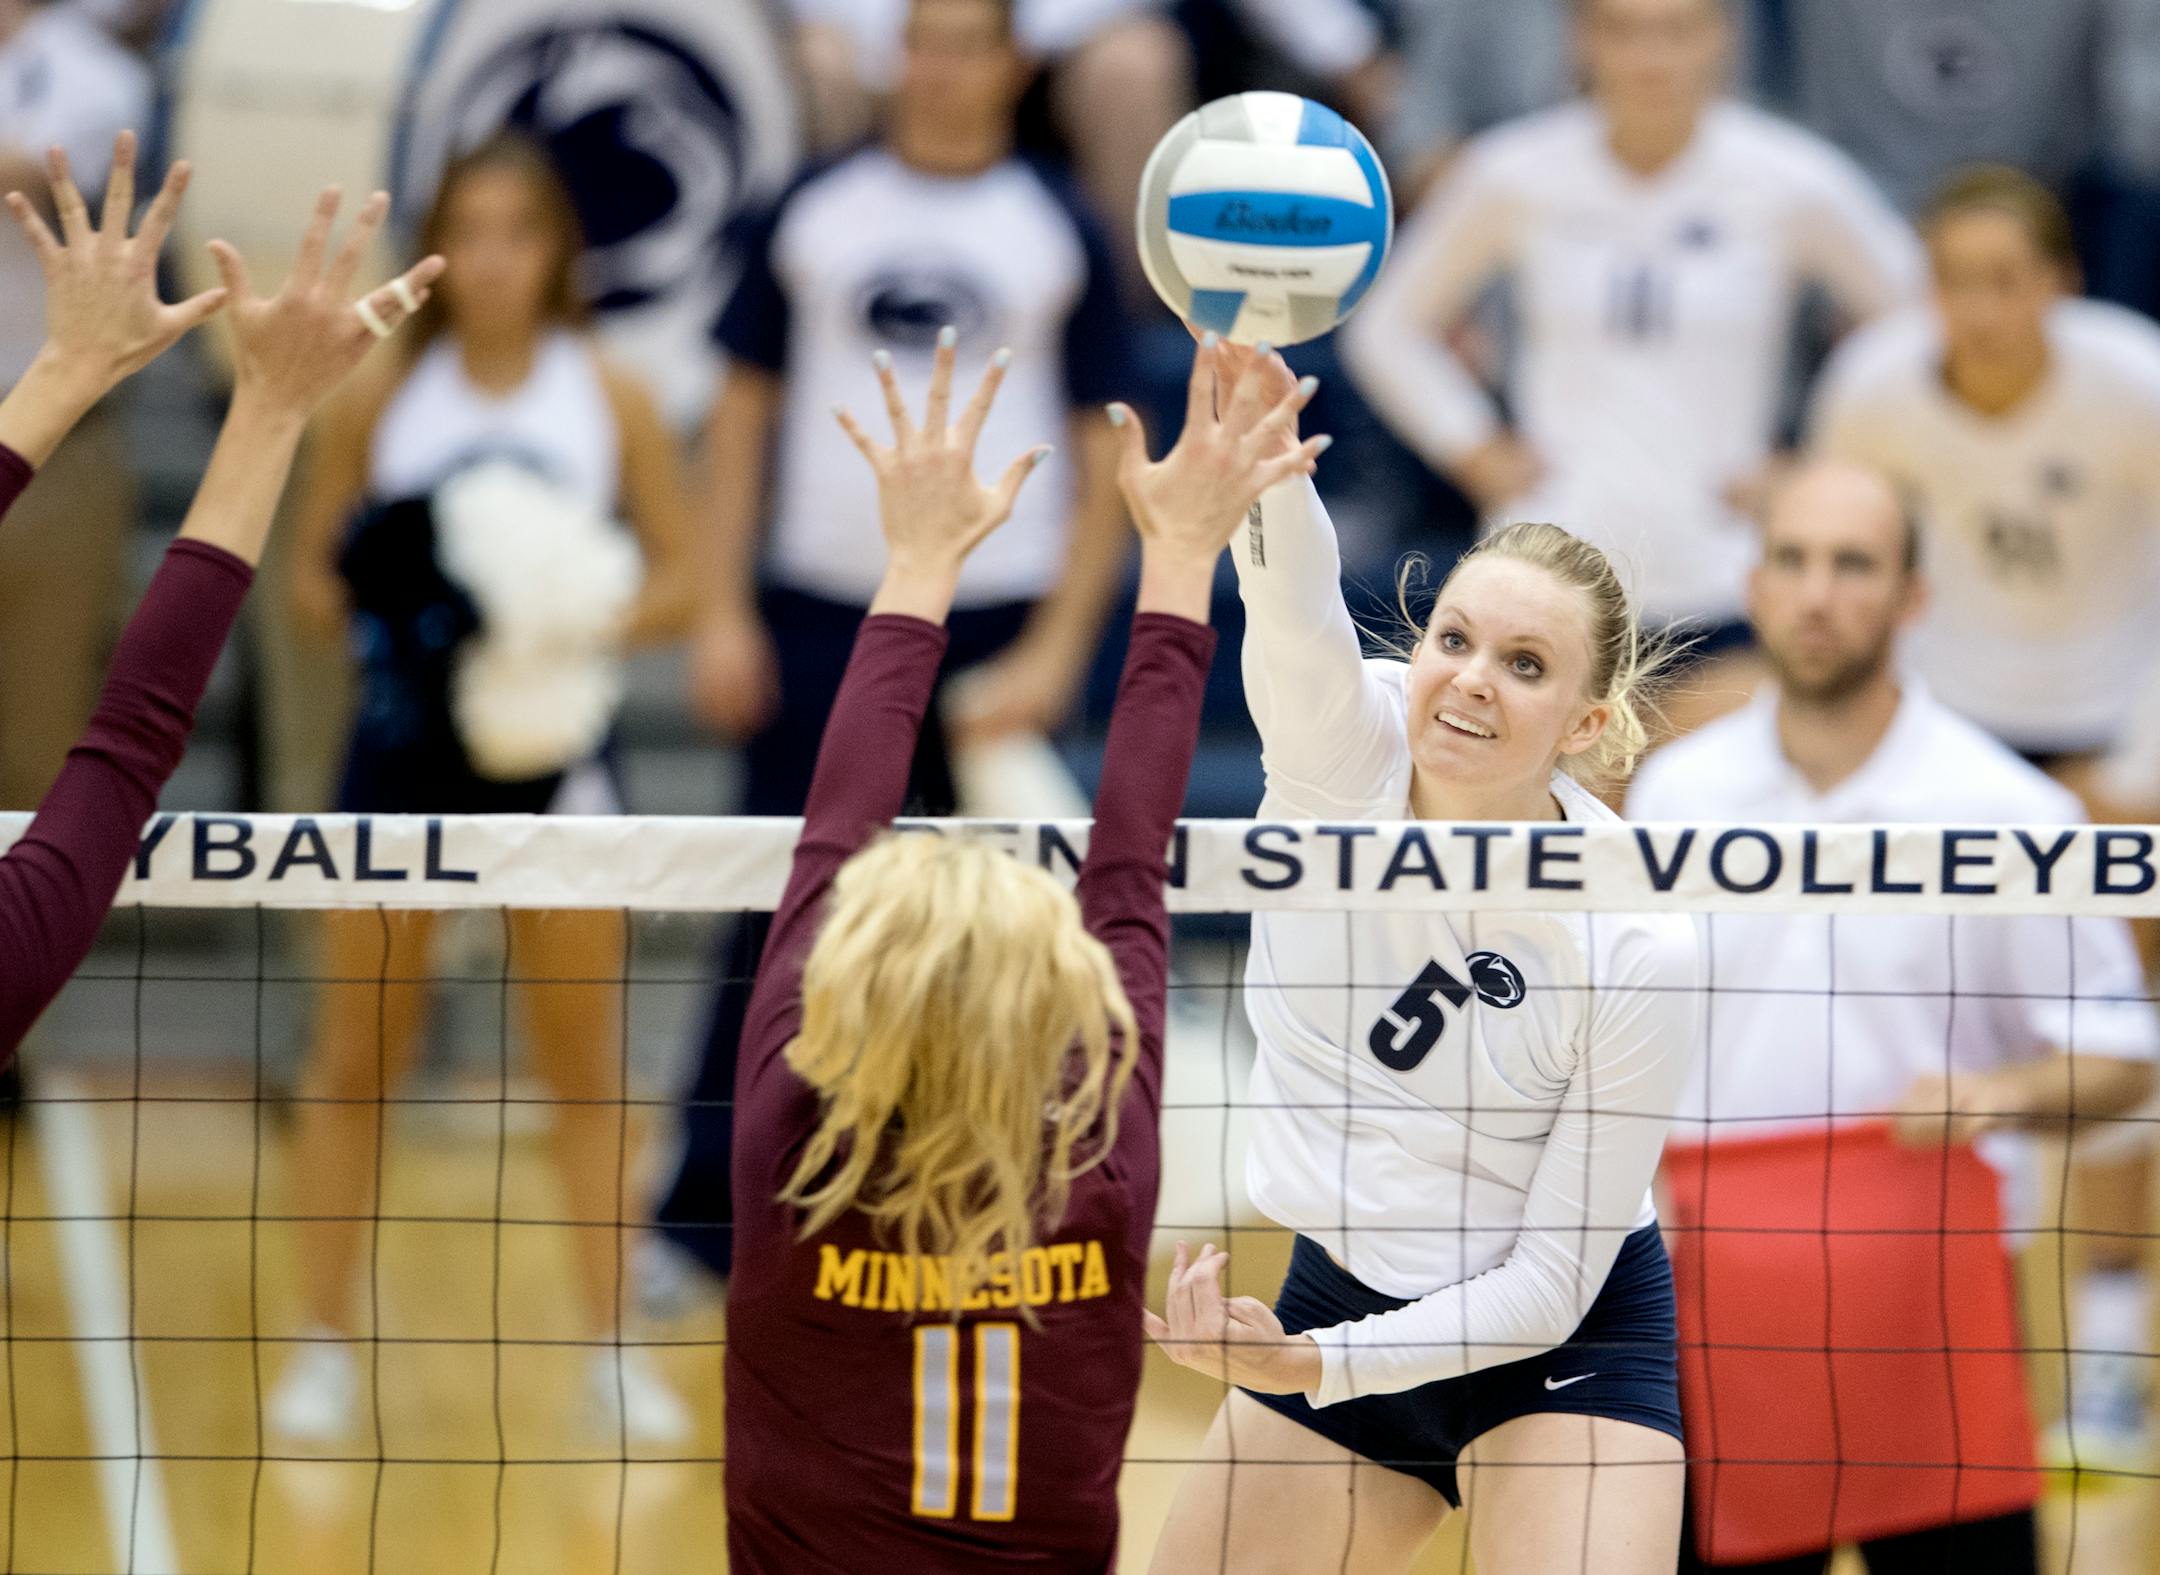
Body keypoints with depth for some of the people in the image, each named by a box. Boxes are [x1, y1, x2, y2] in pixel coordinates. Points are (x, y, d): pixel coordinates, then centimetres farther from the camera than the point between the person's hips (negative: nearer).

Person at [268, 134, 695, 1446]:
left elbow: (682, 577, 0)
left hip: (549, 743, 0)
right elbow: (310, 572, 6)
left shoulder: (609, 400, -1)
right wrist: (339, 596, -16)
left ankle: (611, 1348, 14)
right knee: (358, 1054, 3)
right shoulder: (380, 399, 0)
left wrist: (605, 622, -19)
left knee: (586, 1062, 5)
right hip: (405, 745, 0)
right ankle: (328, 1347, 13)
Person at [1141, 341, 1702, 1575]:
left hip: (1560, 1346, -4)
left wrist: (1314, 1365, -27)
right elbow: (1290, 584, -38)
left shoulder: (1639, 955, -23)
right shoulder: (1340, 745, -15)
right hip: (1340, 1289, 4)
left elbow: (1550, 1284, -17)